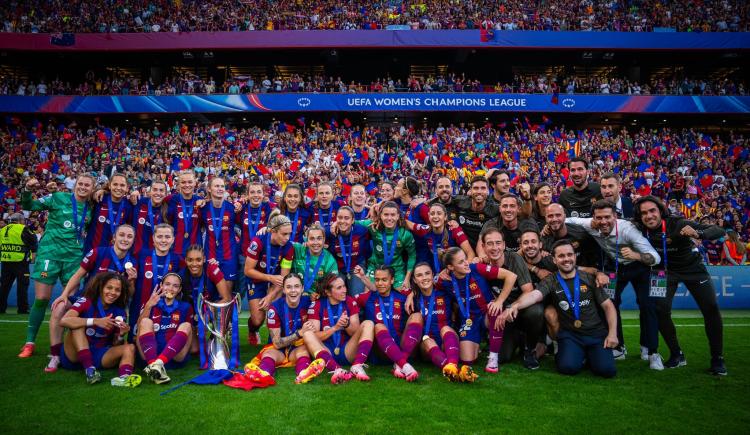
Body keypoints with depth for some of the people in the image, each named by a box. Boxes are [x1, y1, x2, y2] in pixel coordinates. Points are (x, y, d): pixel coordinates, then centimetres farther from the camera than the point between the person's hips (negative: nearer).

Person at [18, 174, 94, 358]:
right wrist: (27, 190, -18)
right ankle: (29, 343, 10)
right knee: (41, 298, -3)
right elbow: (29, 206, -1)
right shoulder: (59, 198, -1)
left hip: (74, 256, 3)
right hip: (49, 252, -3)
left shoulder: (90, 209, 9)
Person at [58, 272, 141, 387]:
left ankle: (124, 377, -50)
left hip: (98, 355, 3)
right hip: (74, 355, -3)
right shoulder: (85, 302, -9)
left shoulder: (119, 313, 3)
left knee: (130, 348, -18)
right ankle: (89, 370, -35)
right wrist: (96, 321, -36)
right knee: (78, 324, -25)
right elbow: (64, 321, -29)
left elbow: (115, 345, 4)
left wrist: (121, 334, -19)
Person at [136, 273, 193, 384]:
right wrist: (148, 306, -15)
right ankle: (153, 364, -39)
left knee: (186, 325, -19)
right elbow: (139, 326, -2)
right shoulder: (151, 304, 12)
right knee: (146, 321, -16)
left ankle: (158, 363, -41)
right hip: (149, 355, 0)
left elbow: (189, 332, 11)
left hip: (175, 357, 0)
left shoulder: (185, 307, 12)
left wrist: (184, 353, -4)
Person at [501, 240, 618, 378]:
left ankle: (589, 354, 15)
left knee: (607, 370, -18)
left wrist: (612, 333, -6)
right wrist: (515, 305, -43)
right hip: (570, 335, -1)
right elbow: (534, 295, -22)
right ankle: (580, 354, 11)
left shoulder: (589, 279, 2)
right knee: (568, 367, -25)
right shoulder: (550, 281, -2)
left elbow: (608, 306, 6)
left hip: (596, 334, 1)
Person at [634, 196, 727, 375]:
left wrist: (697, 234, -52)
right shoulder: (640, 229, -23)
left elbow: (719, 231, -33)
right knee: (661, 311, -11)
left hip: (692, 267, -1)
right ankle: (676, 355, 10)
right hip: (664, 271, 1)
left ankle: (717, 358, 11)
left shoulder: (678, 224, -31)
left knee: (711, 309, -7)